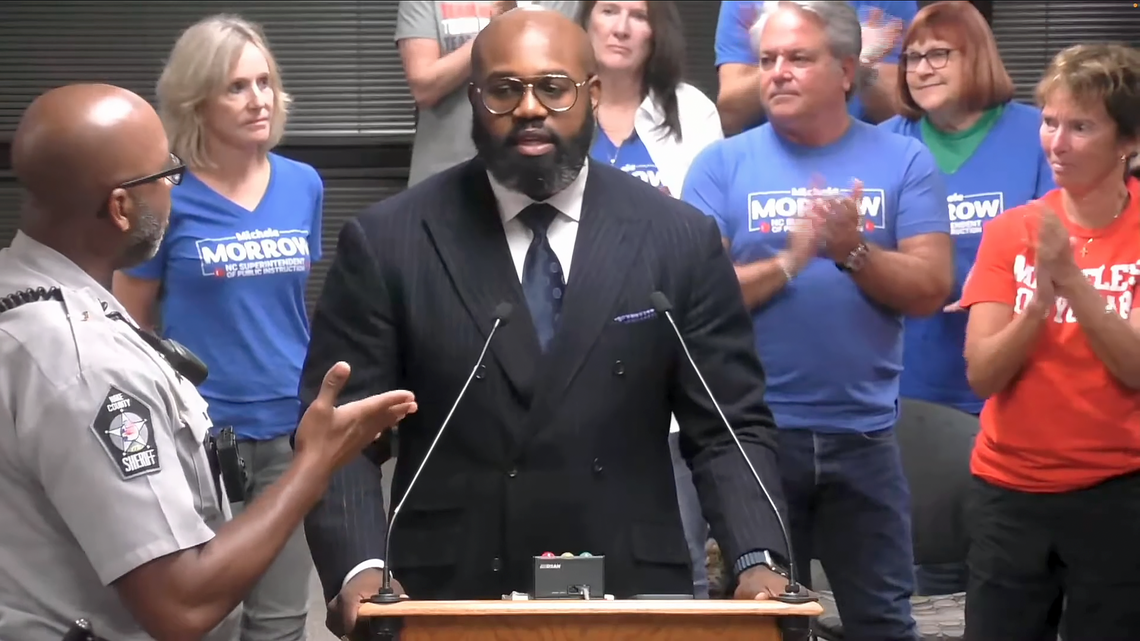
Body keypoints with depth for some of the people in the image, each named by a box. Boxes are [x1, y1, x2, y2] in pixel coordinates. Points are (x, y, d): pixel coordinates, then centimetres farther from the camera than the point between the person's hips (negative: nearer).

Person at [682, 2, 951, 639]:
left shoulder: (903, 160, 1)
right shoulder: (723, 164, 0)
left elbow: (932, 289, -5)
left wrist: (853, 252, -20)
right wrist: (787, 262, -19)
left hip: (864, 435, 1)